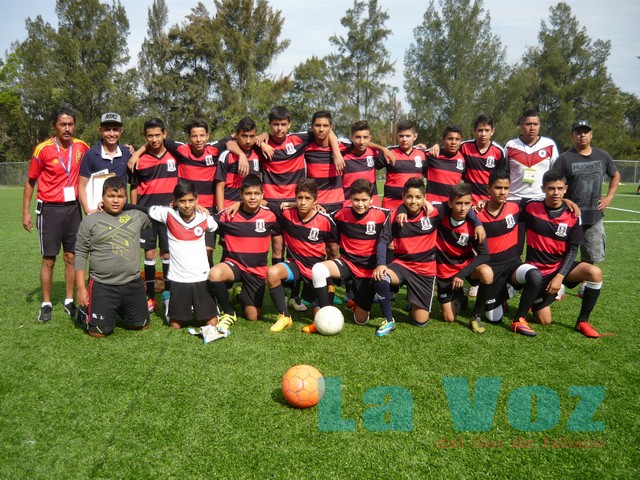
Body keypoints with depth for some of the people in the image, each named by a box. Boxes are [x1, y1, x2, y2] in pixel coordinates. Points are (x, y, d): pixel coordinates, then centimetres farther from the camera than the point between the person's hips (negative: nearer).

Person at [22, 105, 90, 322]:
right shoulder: (43, 149, -9)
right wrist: (26, 212, -3)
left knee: (71, 257, 8)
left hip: (73, 207, 3)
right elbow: (30, 182, -1)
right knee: (49, 259, 2)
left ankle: (69, 301, 19)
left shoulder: (81, 147, 0)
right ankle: (46, 304, 14)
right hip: (50, 209, -3)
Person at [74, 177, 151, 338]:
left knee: (141, 326, 13)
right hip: (102, 287, -3)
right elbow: (81, 254, 0)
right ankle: (87, 310, 29)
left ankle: (119, 311, 42)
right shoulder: (90, 221, -1)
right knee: (99, 332, -4)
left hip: (133, 284, 3)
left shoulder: (137, 216, 6)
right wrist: (81, 287, -5)